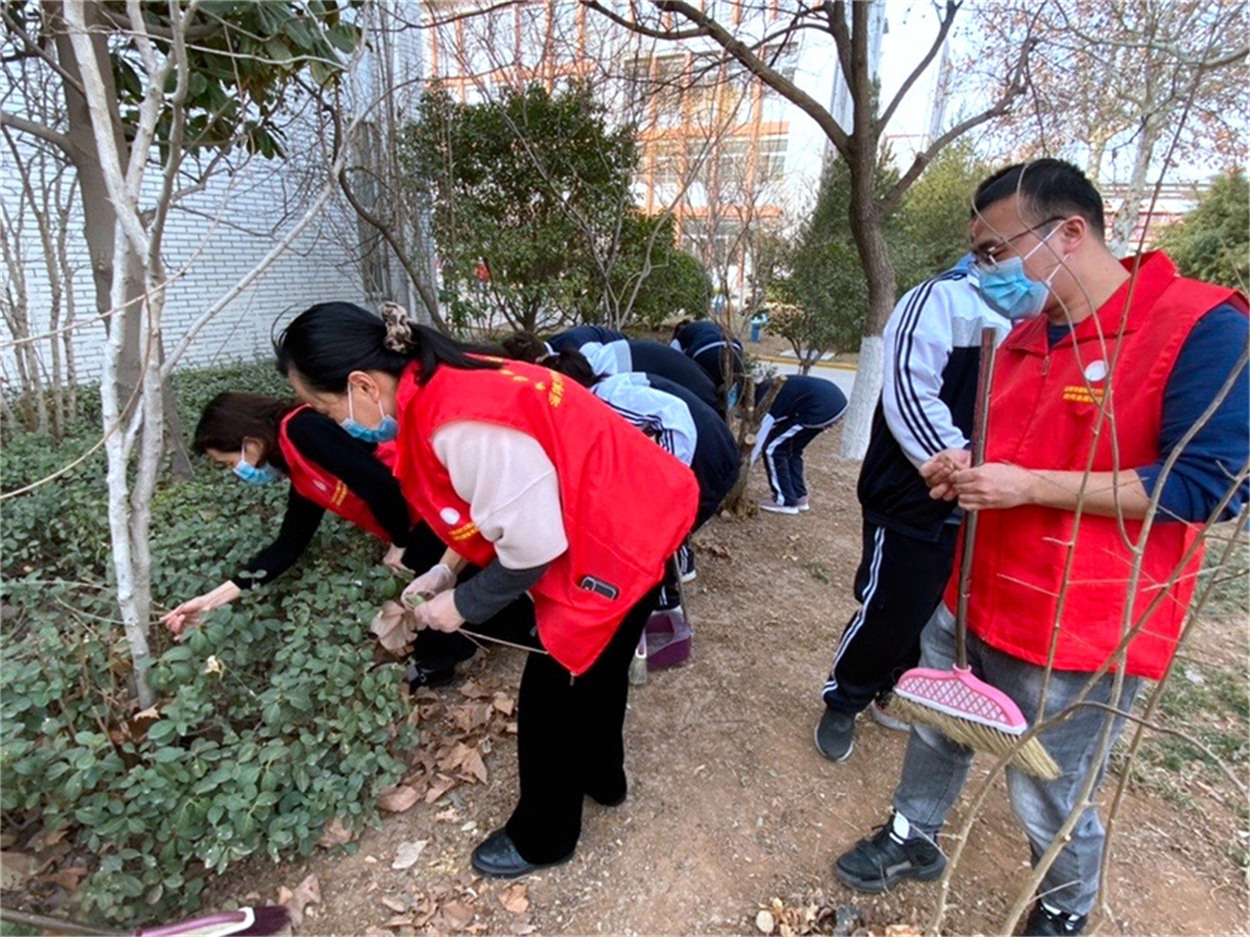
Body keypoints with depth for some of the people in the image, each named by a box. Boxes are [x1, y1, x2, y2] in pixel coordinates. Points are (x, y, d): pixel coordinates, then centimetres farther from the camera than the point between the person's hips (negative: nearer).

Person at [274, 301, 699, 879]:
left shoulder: (461, 425, -32)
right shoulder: (441, 384, -2)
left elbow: (532, 546, -25)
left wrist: (464, 605, -9)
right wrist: (446, 573, 7)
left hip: (619, 540, -9)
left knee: (553, 694, 8)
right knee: (594, 665, 27)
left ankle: (541, 838, 35)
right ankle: (600, 777, 54)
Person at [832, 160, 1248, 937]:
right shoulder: (1023, 336, 8)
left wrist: (1030, 486, -25)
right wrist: (966, 470, -3)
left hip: (1084, 631, -6)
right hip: (975, 599, 7)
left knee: (1052, 804, 12)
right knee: (935, 730, 22)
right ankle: (914, 839, 48)